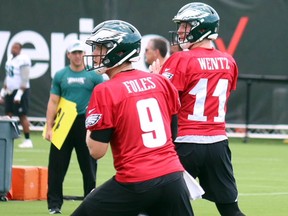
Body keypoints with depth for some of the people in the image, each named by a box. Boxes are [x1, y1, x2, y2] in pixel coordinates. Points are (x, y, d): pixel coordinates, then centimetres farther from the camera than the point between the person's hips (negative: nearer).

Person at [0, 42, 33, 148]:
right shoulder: (10, 58, 11)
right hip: (10, 91, 8)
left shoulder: (23, 60, -16)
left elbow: (25, 80, -18)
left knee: (22, 116, -6)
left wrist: (19, 94, -21)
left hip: (21, 90, -8)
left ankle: (28, 140, 0)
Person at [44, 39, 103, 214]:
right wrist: (49, 127, -1)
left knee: (89, 165, 6)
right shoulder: (60, 75, 7)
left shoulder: (94, 76, 3)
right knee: (57, 165, 0)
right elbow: (53, 102, 6)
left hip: (85, 123, -1)